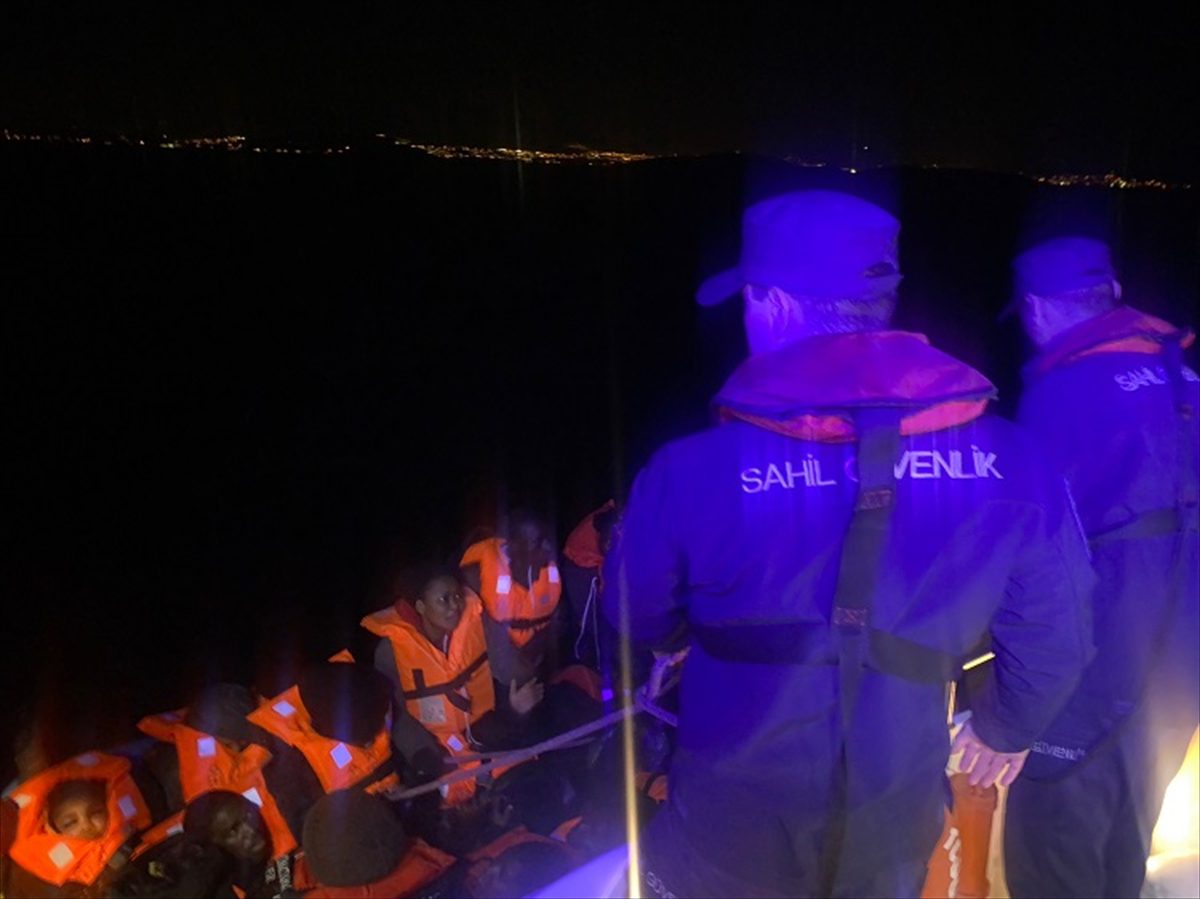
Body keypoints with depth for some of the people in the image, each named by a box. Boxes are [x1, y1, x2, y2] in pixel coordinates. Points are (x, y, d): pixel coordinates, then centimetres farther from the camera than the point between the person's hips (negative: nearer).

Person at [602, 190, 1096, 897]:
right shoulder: (1005, 460, -15)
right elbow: (1053, 637, -4)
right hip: (894, 837, 3)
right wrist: (1009, 727, 17)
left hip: (730, 840, -2)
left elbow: (635, 621, -6)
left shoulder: (692, 471, -23)